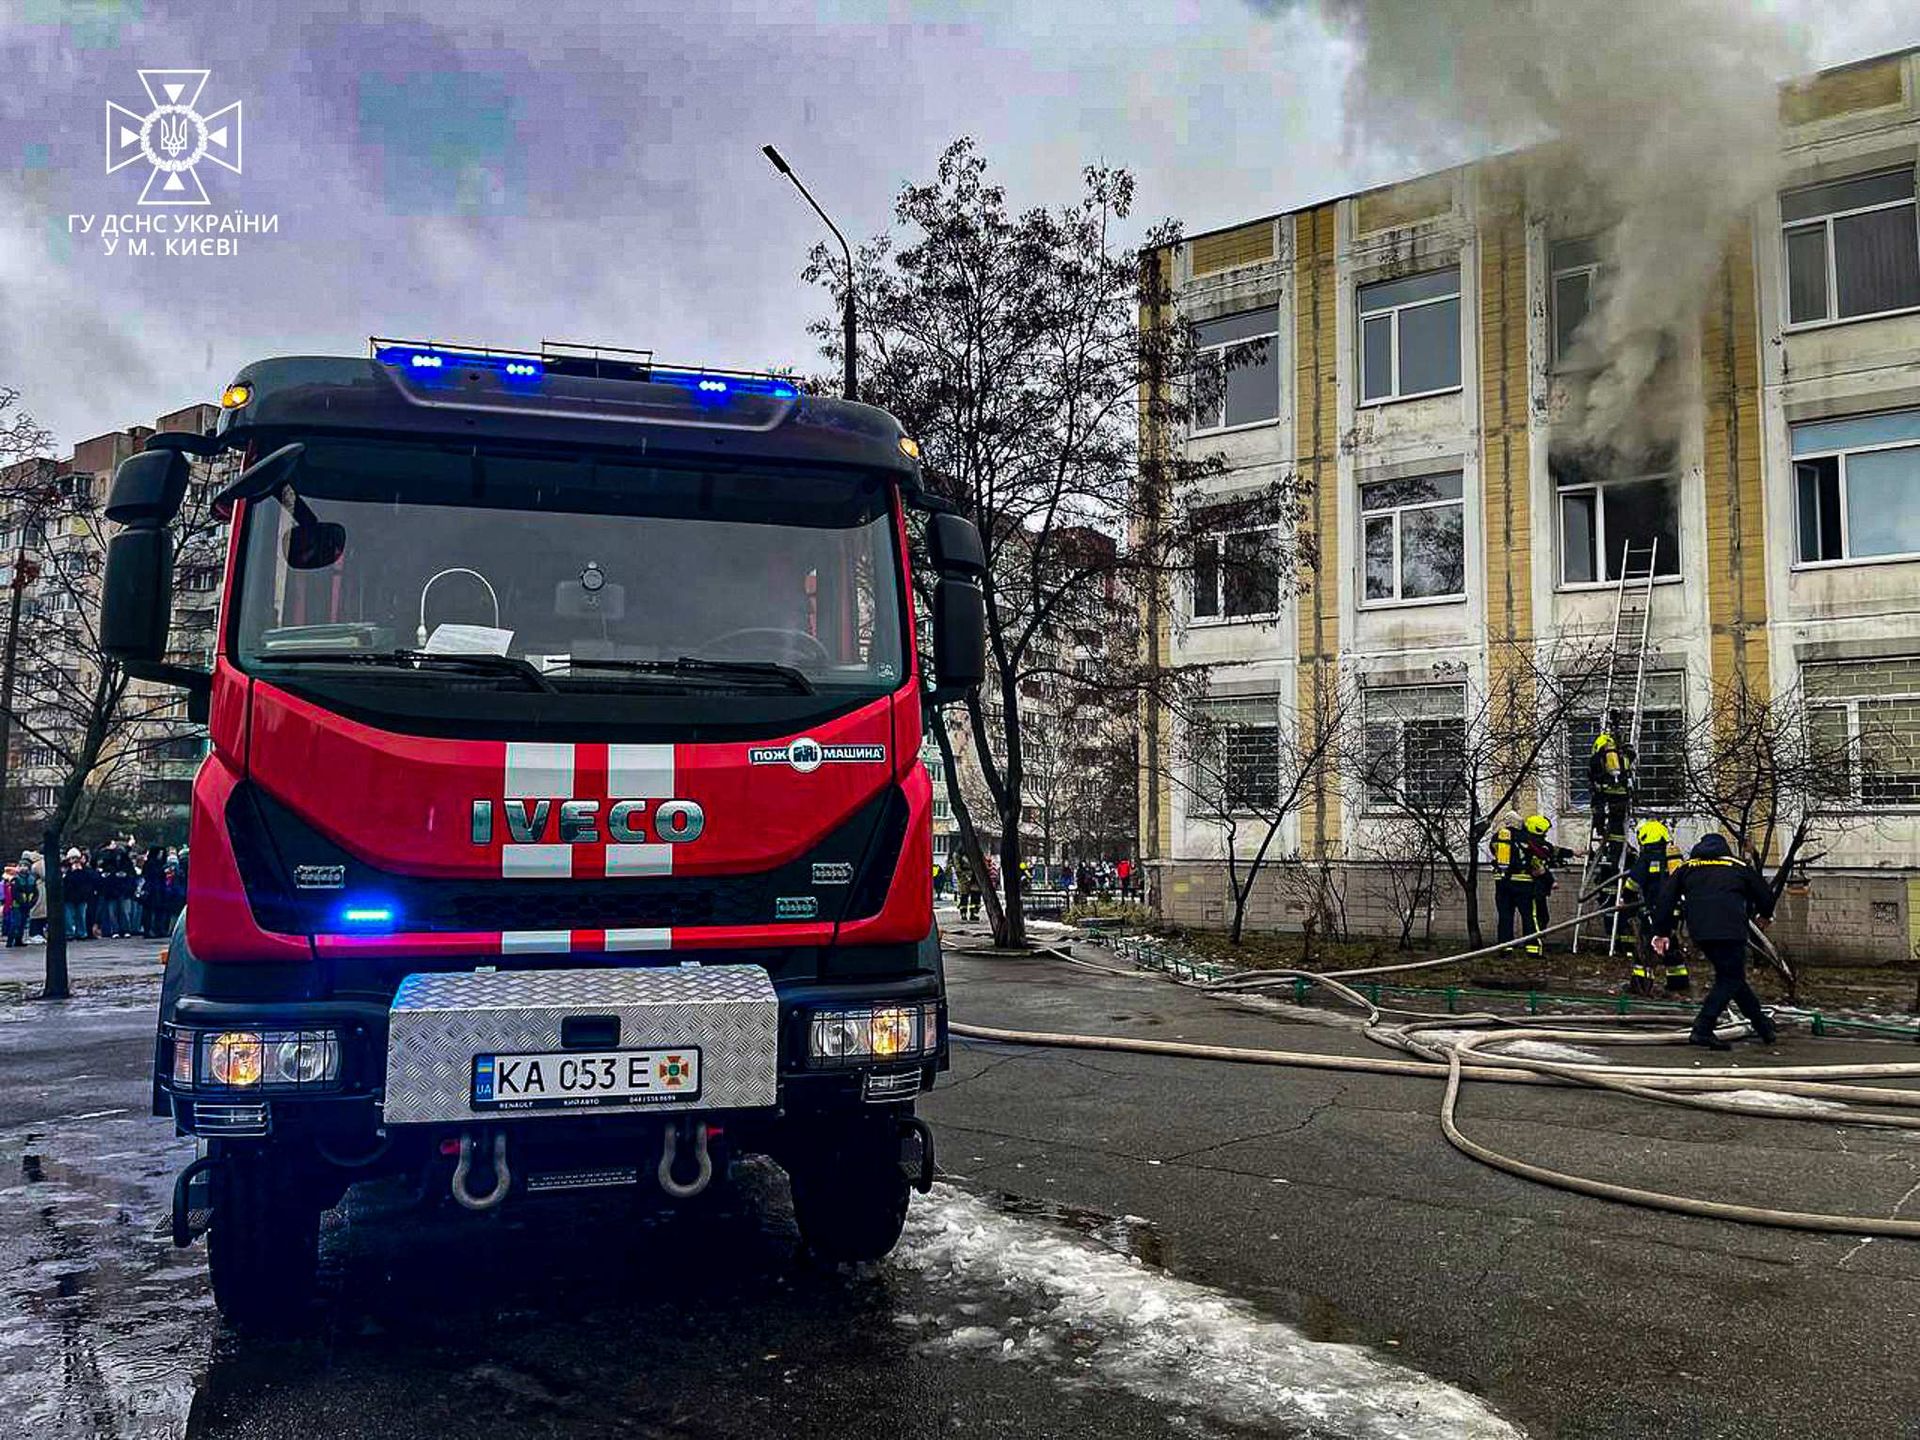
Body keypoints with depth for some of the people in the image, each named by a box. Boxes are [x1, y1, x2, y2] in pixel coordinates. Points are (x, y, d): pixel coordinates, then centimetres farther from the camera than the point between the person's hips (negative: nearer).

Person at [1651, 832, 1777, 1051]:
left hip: (1700, 932, 3)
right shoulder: (1739, 867, 17)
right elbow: (1765, 896, 24)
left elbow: (1666, 899, 10)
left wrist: (1662, 933, 13)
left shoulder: (1685, 867, 19)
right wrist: (1764, 915, 46)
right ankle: (1702, 1030, -13)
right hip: (1731, 931, -3)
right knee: (1729, 979, 1)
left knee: (1731, 976, 18)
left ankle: (1761, 1024, 28)